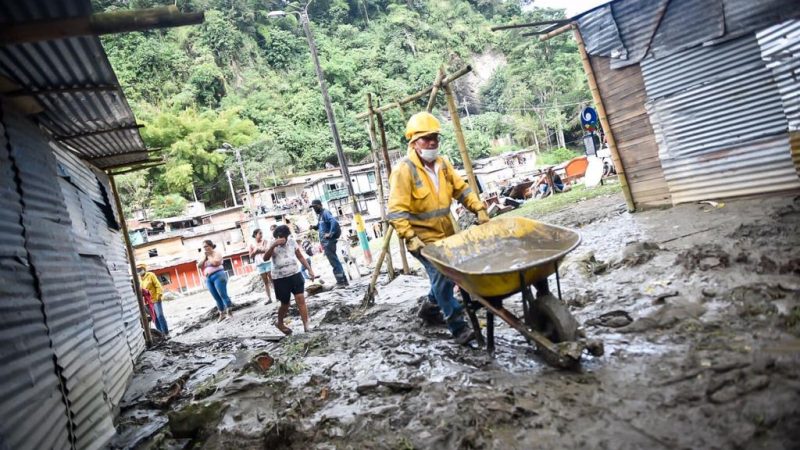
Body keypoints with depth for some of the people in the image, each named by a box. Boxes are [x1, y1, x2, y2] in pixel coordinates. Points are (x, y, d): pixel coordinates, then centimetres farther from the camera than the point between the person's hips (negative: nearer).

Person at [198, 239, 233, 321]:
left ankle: (229, 313, -11)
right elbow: (199, 266, 9)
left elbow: (215, 263, -18)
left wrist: (209, 256, -6)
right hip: (209, 279, 7)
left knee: (223, 295, -11)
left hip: (218, 276, -7)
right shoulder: (204, 256, 21)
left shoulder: (216, 253, 1)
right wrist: (204, 257, 1)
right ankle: (222, 314, 5)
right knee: (217, 298, 4)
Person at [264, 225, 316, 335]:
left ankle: (306, 327, -7)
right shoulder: (273, 245, -10)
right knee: (285, 304, 9)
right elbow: (265, 258, -27)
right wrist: (273, 245, -41)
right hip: (280, 279, -3)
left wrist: (310, 269, 4)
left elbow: (300, 257, 10)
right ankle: (280, 323, 37)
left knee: (301, 300, -8)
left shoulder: (292, 242, 0)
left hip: (295, 275, 3)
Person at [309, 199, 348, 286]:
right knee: (334, 260, 13)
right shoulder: (320, 215, 17)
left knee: (334, 261, -7)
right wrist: (314, 227, 10)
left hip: (328, 241, -10)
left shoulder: (325, 213, -12)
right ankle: (342, 280, 19)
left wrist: (330, 234, -24)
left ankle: (342, 280, -3)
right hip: (325, 241, 10)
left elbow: (334, 222, -26)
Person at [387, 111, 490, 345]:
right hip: (423, 238, -7)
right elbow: (396, 211, -22)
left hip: (446, 234, 8)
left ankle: (431, 305, 41)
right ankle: (458, 326, -1)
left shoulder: (442, 164, 6)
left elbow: (461, 189, 11)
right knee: (442, 278, -10)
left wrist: (479, 209, -1)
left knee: (446, 275, 17)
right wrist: (410, 237, -30)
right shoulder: (404, 170, -17)